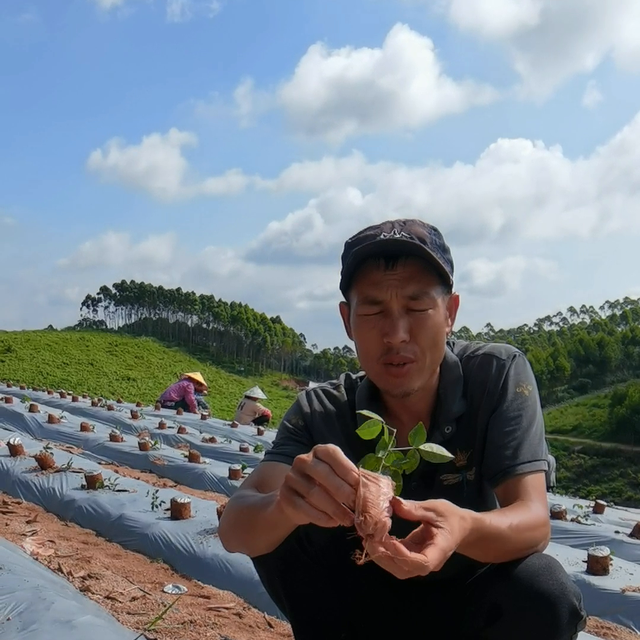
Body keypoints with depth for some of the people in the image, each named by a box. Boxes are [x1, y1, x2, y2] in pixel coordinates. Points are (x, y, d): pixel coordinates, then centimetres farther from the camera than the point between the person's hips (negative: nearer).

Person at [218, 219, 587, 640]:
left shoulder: (499, 376, -19)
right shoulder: (321, 412, -17)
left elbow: (533, 522, -27)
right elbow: (235, 529, -28)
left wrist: (464, 529, -51)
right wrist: (287, 505, -53)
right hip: (363, 602, 1)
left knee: (544, 594, -32)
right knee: (278, 534, -23)